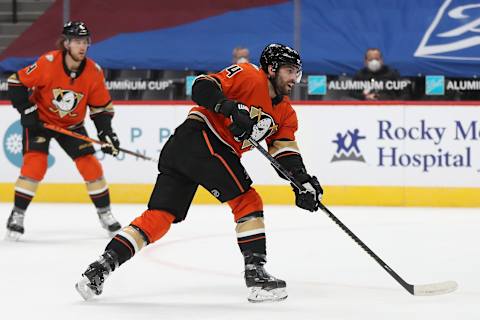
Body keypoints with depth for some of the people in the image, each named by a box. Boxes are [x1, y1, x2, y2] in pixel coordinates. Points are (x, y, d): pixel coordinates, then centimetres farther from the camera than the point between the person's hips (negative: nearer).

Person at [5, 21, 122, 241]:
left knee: (91, 166, -2)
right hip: (40, 121, -4)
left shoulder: (94, 72, -15)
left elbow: (101, 107, -3)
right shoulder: (48, 63, -27)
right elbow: (17, 83, -18)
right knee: (34, 165, -19)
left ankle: (105, 214, 16)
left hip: (72, 125, 4)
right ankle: (17, 216, -7)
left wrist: (106, 133, -13)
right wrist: (27, 111, -20)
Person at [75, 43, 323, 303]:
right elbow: (203, 87, -14)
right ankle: (255, 274, -9)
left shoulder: (285, 114, 20)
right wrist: (231, 108, -29)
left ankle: (100, 269, -6)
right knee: (247, 201, -7)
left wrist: (303, 181, -7)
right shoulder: (249, 75, -4)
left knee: (159, 217, 1)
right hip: (201, 138, -9)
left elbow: (286, 152, 10)